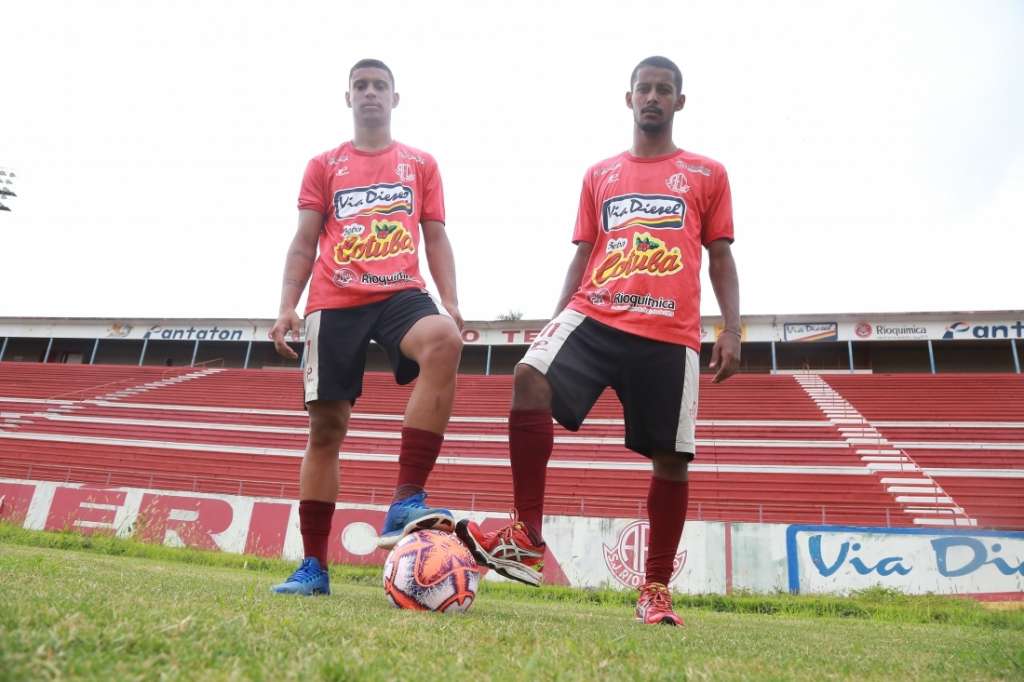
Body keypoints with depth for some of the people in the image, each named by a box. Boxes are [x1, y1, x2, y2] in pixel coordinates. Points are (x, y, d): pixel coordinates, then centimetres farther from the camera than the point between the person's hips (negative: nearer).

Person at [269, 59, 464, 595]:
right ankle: (314, 565, 9)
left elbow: (435, 238, 13)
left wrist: (450, 301, -2)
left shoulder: (421, 164, 17)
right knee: (325, 428, -1)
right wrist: (287, 306, 0)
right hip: (335, 304, 1)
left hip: (401, 293, -1)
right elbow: (304, 243, 12)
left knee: (443, 340, -36)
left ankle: (406, 503, -34)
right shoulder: (324, 166, 18)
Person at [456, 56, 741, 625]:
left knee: (671, 457, -1)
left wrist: (732, 330, 0)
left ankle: (657, 588, 16)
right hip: (594, 315, 1)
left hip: (670, 333, 0)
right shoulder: (599, 176, 20)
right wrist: (557, 320, 9)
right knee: (531, 377, -27)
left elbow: (720, 257, 12)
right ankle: (527, 540, -21)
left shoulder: (708, 174, 15)